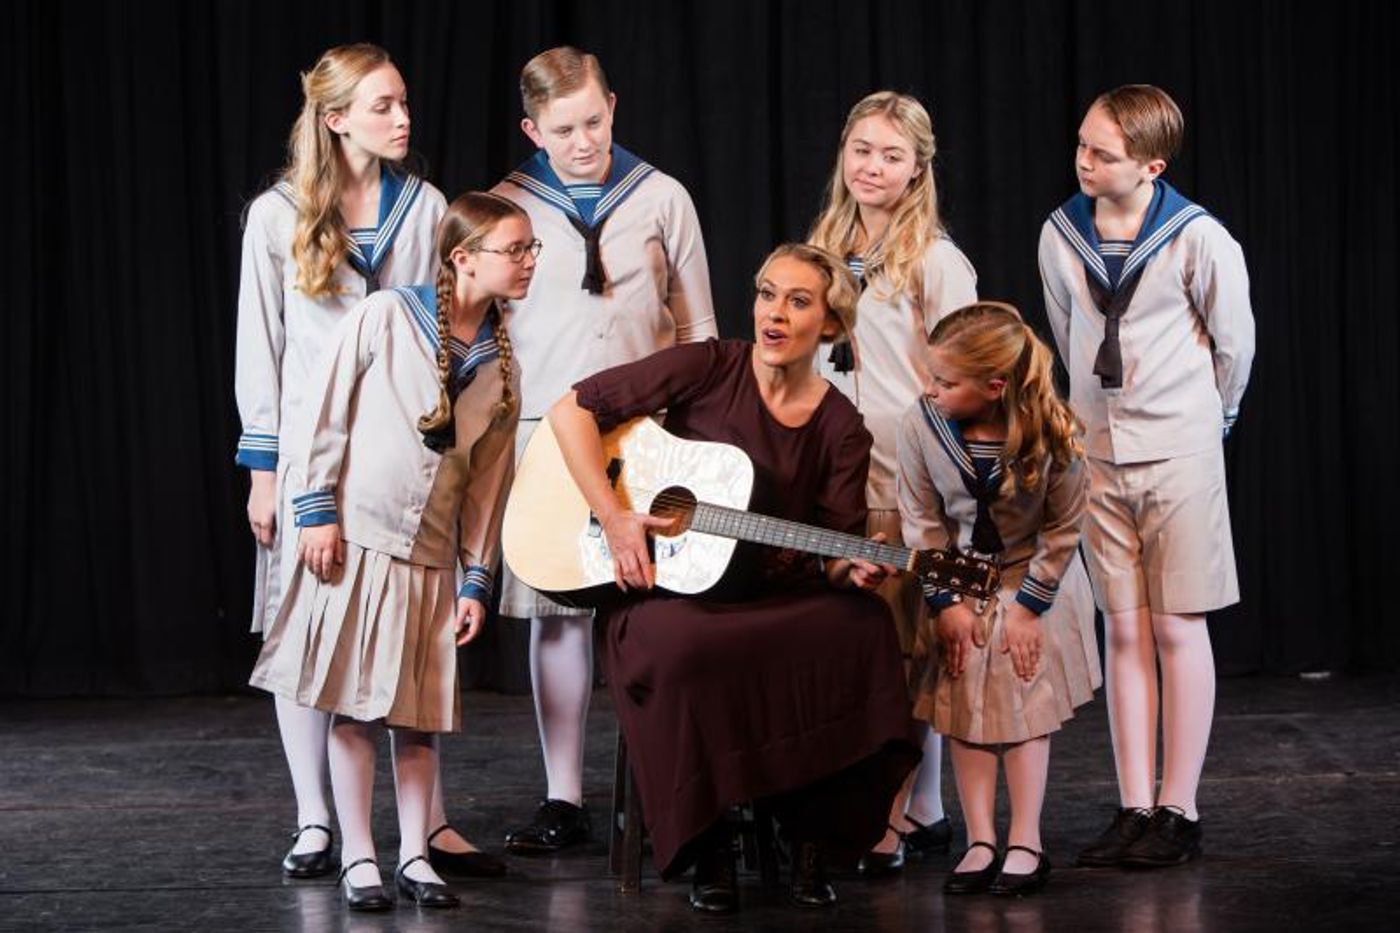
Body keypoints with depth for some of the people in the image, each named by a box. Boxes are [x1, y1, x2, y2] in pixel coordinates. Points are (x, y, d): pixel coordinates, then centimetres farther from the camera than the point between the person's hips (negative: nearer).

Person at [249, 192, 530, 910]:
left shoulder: (502, 363, 6)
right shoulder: (387, 316, -8)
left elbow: (488, 480, 9)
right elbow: (327, 413, -5)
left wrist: (476, 578, 7)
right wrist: (318, 512, -9)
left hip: (431, 555, 4)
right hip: (357, 539, -4)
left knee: (420, 714, 4)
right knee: (354, 707, -1)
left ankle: (415, 857, 13)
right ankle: (358, 859, 6)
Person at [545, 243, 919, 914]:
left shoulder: (839, 427, 4)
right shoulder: (710, 369, -4)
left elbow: (835, 550, 2)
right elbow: (572, 409, -6)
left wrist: (856, 572, -22)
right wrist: (613, 520, -14)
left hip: (776, 599, 2)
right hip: (666, 593, -2)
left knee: (863, 629, -29)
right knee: (684, 652, -38)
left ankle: (815, 841, -11)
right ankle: (706, 850, -14)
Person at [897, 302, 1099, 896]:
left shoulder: (1054, 434, -26)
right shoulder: (921, 424, -21)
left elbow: (1062, 529, -13)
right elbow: (923, 522, -10)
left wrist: (1029, 606, -14)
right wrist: (946, 602, -12)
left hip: (1034, 579, -2)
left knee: (1026, 708, -1)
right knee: (966, 711, -1)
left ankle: (1025, 842, 5)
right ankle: (980, 842, 2)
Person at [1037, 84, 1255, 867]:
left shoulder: (1197, 239, -13)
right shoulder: (1061, 236, 0)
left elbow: (1235, 340, -1)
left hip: (1180, 451, -4)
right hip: (1098, 451, 4)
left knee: (1179, 628, 1)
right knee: (1124, 632, 6)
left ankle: (1179, 810, 6)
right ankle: (1135, 808, 9)